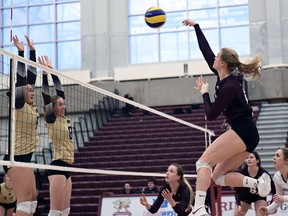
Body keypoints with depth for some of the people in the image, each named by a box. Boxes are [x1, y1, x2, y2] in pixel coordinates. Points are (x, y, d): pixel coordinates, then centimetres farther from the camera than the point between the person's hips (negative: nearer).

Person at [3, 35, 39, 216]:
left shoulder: (31, 106, 13)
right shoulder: (19, 105, -7)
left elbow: (31, 76, 15)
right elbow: (20, 78, -14)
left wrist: (32, 50, 17)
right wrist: (21, 52, -12)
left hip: (24, 158, 9)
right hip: (16, 158, -9)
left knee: (32, 199, 8)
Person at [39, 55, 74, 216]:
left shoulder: (64, 119, 13)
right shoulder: (52, 120, -5)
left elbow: (60, 91, 16)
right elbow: (46, 97, -14)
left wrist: (53, 71, 15)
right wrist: (45, 73, -15)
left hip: (67, 166, 9)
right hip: (58, 166, -9)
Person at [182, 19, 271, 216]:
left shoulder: (229, 86, -16)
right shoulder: (225, 76, 9)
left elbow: (210, 115, -11)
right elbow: (206, 51, 18)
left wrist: (204, 93, 3)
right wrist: (196, 26, 24)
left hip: (242, 132, -10)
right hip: (247, 134, 10)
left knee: (203, 162, -14)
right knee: (218, 176, 7)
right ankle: (258, 183, -8)